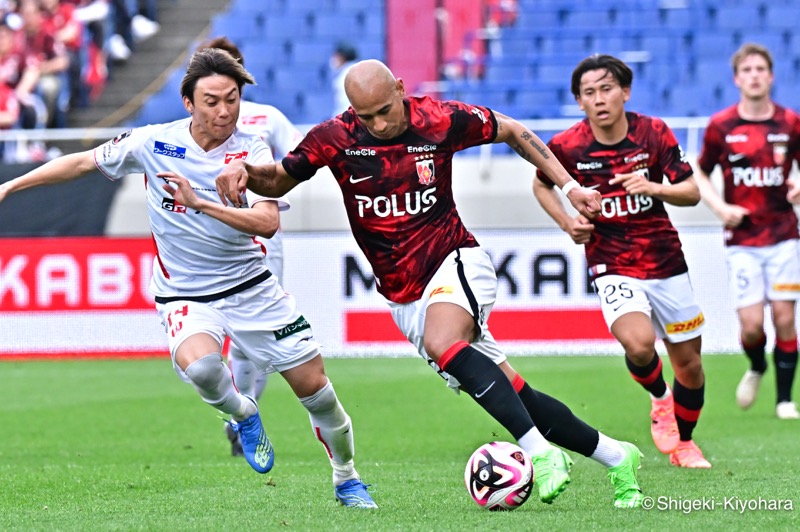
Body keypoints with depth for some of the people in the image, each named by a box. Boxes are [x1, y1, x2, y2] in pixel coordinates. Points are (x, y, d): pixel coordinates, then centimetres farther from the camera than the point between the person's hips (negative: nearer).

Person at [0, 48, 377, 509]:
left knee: (313, 384, 0)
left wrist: (201, 203, -34)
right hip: (184, 295, -1)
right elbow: (83, 162, 5)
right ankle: (242, 415, 2)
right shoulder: (153, 143, -8)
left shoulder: (252, 151, -10)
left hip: (251, 285, 1)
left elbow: (268, 223, -23)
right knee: (199, 364, -33)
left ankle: (346, 479, 26)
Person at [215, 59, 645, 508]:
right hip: (405, 299, 3)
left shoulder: (441, 120, -10)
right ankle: (615, 456, 16)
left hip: (457, 262, -3)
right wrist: (244, 171, -15)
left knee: (440, 343, -36)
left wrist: (569, 185, 3)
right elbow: (278, 181, 7)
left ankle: (542, 453, -37)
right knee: (517, 398, 1)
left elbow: (512, 131, 6)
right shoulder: (335, 139, -6)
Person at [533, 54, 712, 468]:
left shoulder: (653, 133, -8)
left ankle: (684, 443, 36)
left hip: (666, 263, 2)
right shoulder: (567, 146, -10)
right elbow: (541, 186, 11)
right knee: (639, 344, -29)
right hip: (612, 269, -2)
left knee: (688, 362, 9)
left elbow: (692, 193, -5)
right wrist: (567, 223, -5)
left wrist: (655, 188, -24)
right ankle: (660, 399, 6)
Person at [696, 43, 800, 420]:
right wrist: (720, 207, -6)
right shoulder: (721, 126, -2)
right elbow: (700, 174, 10)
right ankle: (756, 367, 27)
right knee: (751, 324, -7)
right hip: (742, 239, -1)